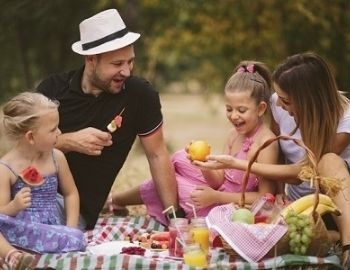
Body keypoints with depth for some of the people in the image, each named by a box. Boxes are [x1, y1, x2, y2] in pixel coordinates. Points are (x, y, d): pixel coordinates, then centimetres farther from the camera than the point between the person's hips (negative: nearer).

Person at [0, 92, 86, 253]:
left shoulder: (56, 158, 6)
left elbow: (71, 193, 20)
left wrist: (71, 230, 7)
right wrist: (14, 206, -29)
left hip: (54, 228, 5)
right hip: (23, 231, -5)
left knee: (76, 238, -30)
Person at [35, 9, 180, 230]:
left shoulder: (140, 94, -7)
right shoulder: (53, 89, -2)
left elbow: (157, 155, 0)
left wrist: (175, 217, -3)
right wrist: (69, 142, -19)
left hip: (82, 216, -2)